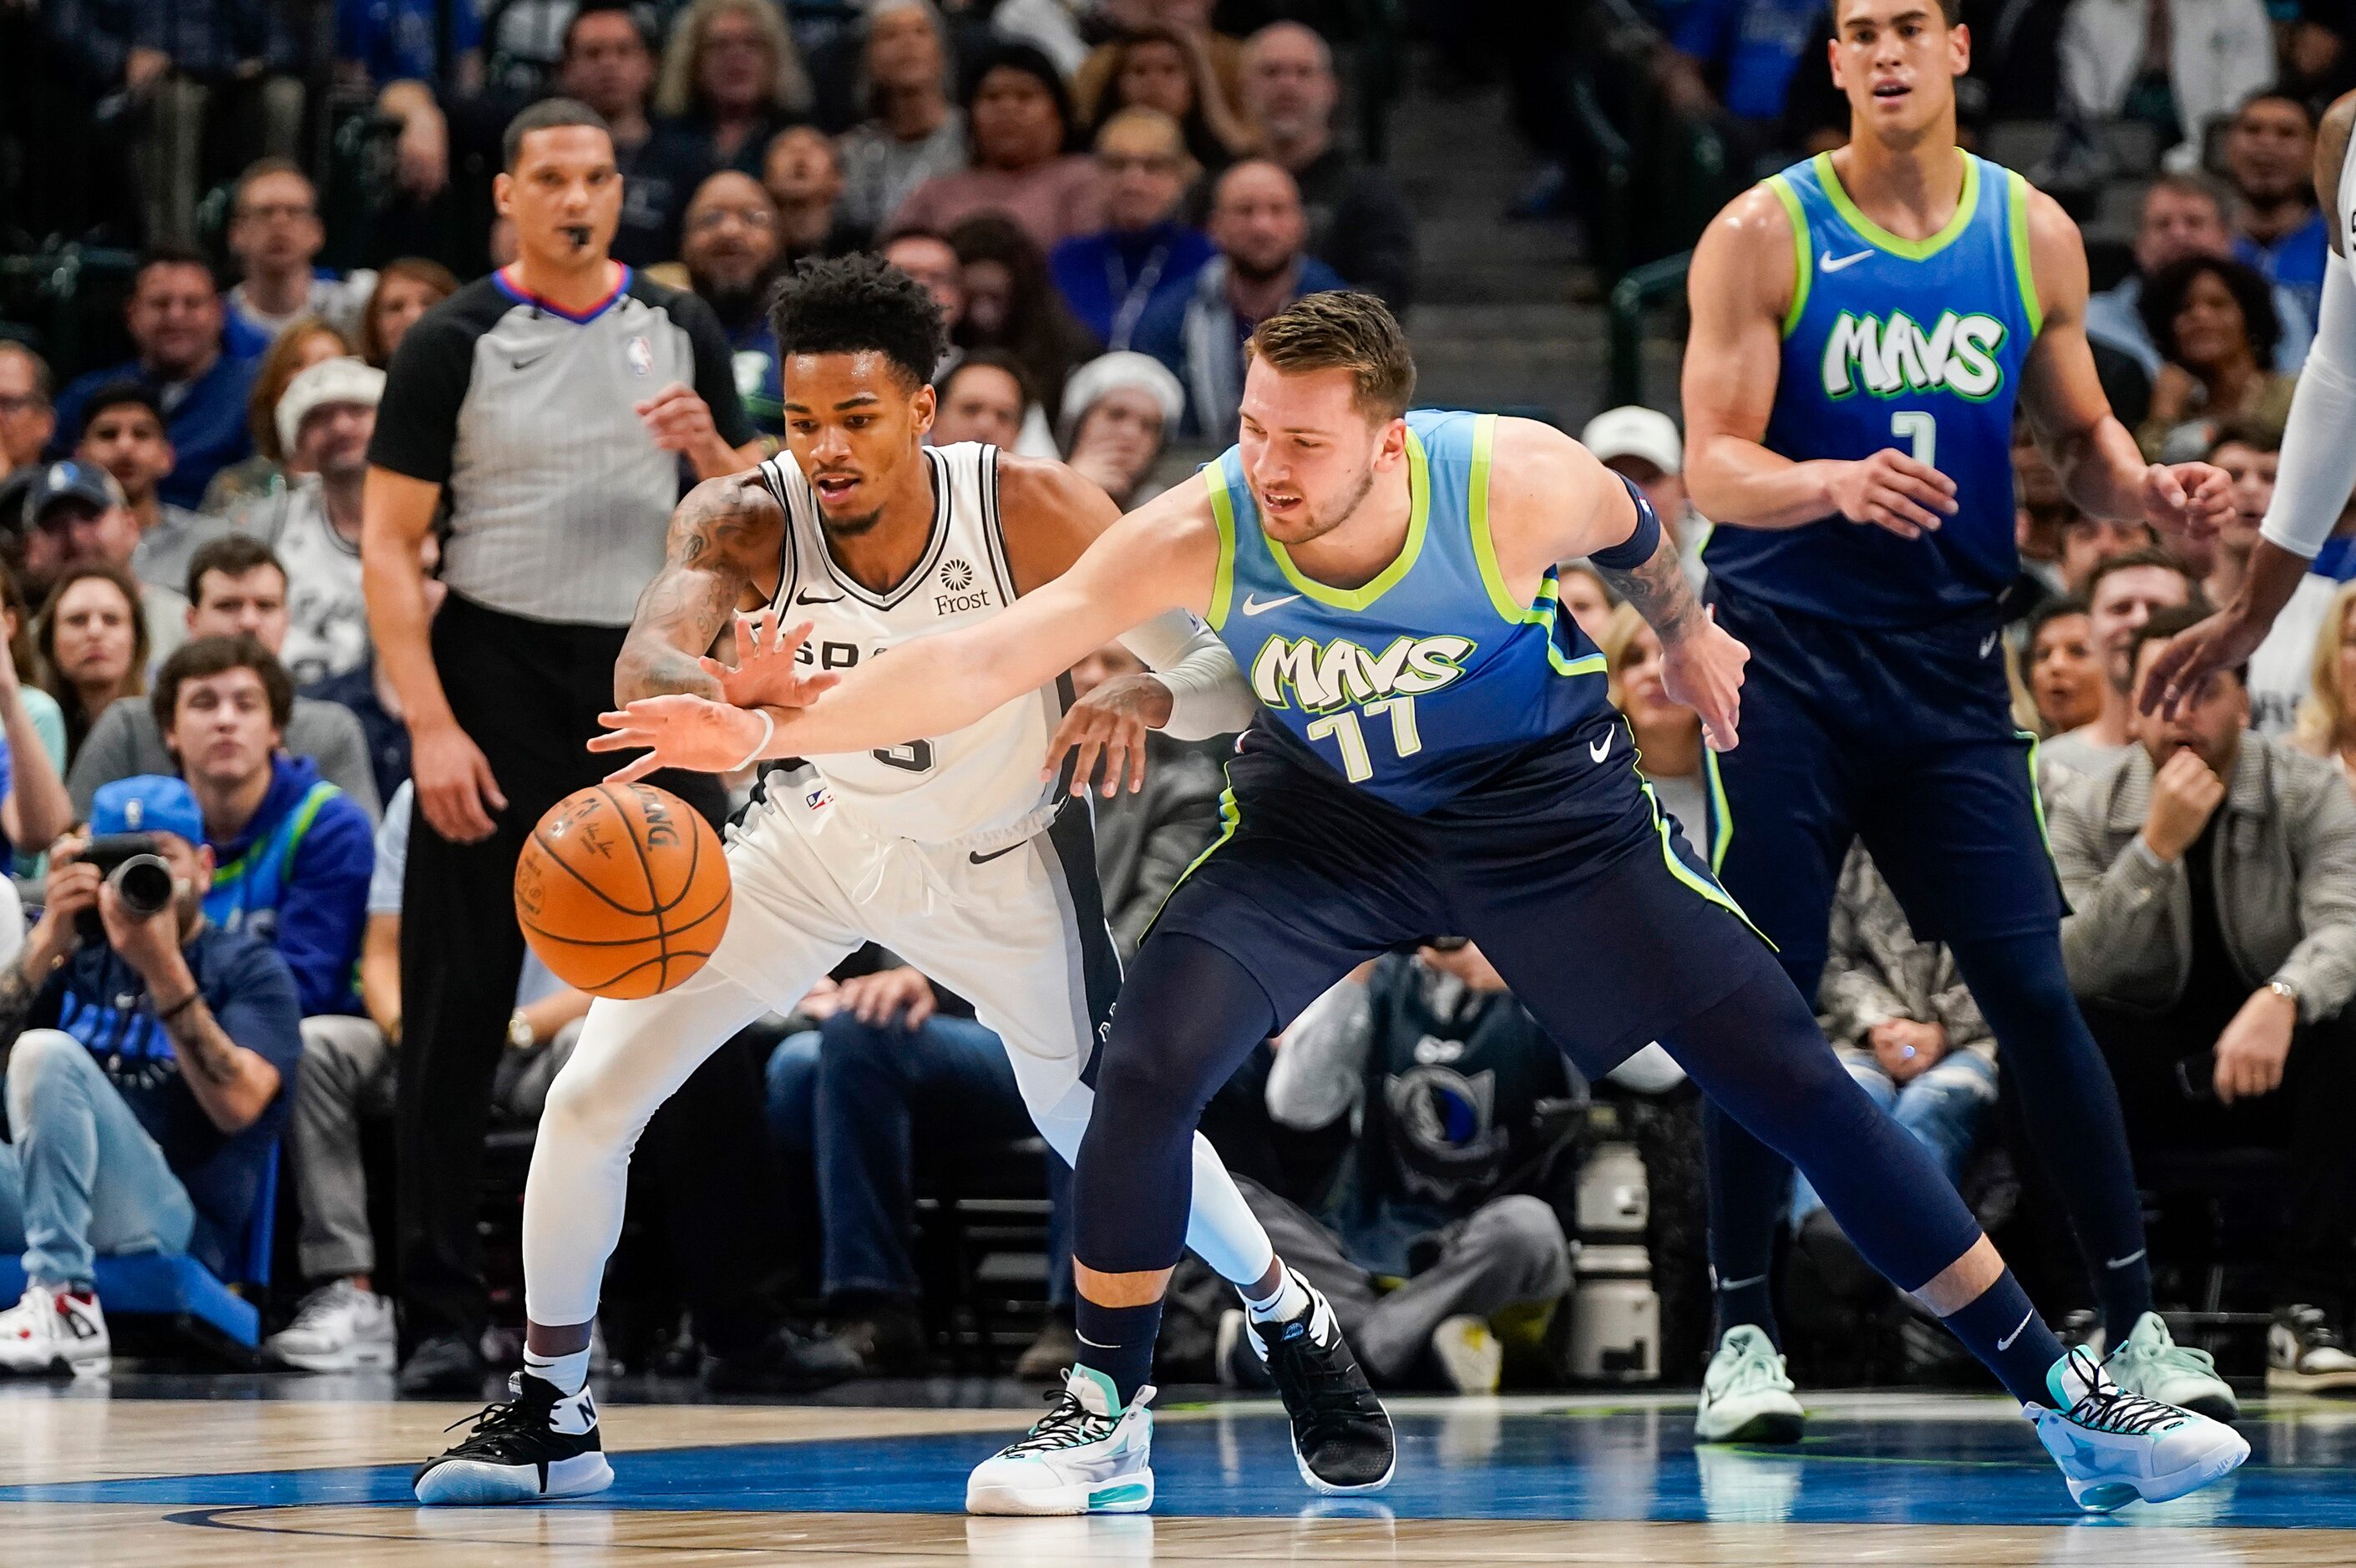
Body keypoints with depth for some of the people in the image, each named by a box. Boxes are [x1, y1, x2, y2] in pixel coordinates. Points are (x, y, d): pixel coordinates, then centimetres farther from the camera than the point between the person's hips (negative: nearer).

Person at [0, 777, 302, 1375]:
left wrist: (162, 968, -18)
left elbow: (238, 1104, -11)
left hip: (178, 1222, -4)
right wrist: (49, 938, -5)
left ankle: (63, 1305, -30)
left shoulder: (248, 968, 7)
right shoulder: (81, 959, 18)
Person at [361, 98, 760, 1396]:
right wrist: (431, 726, -15)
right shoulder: (455, 342, -2)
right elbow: (388, 546, -5)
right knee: (457, 1017, -2)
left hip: (645, 685, 3)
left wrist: (711, 455, -10)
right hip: (496, 681, -3)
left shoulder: (680, 332, 8)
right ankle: (443, 1319, 4)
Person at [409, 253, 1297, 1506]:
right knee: (589, 1097, -8)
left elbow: (1234, 670, -28)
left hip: (999, 861, -1)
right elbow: (642, 666, -44)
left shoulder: (1031, 512, -29)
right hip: (816, 838, 1)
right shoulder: (743, 521, -26)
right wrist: (721, 697, -68)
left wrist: (1147, 698, -51)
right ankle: (550, 1414, 9)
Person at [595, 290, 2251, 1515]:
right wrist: (784, 728, -42)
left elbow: (1632, 534, -5)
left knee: (1787, 1068, -5)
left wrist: (1686, 633, 14)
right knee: (1151, 1060, -20)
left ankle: (2063, 1395, 3)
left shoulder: (1519, 484, -29)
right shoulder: (1198, 537, -28)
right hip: (1324, 823, 1)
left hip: (1548, 803, -1)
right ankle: (1108, 1412, -1)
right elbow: (994, 653, -32)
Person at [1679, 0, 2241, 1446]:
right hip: (1785, 660, -2)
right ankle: (1744, 1334, 6)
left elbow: (2080, 435, 14)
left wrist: (2152, 493, -8)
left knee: (2034, 991, -1)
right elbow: (1712, 464, -10)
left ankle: (2133, 1326, 5)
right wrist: (1835, 482, -31)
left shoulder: (2035, 236, 5)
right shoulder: (1764, 234, -5)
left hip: (1952, 667, 2)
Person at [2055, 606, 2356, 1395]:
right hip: (2143, 1077, 1)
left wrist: (2284, 999, -44)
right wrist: (2157, 849, -27)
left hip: (2274, 1064, -1)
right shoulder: (2086, 816, -3)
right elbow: (2070, 970, -17)